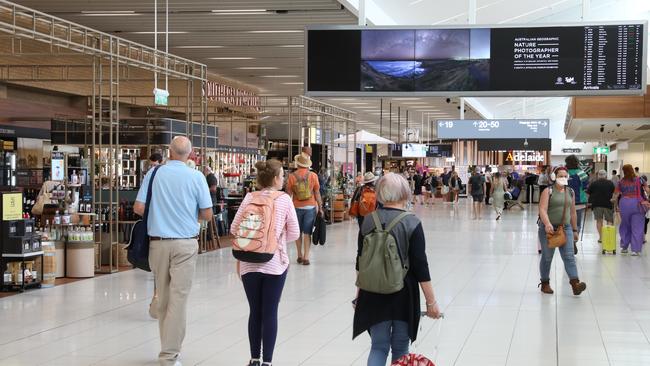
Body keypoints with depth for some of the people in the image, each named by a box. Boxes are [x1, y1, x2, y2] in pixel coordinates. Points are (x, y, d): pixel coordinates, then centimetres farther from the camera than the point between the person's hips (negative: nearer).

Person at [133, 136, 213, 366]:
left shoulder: (154, 174, -1)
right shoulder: (196, 177, -5)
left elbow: (138, 208, -3)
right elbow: (207, 214, -2)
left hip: (158, 242, 2)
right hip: (185, 243, -2)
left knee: (163, 297, 14)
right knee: (178, 298, -2)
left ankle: (170, 347, 23)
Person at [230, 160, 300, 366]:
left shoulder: (249, 198, 0)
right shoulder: (284, 199, -5)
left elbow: (234, 229, 0)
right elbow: (294, 234, -1)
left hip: (249, 262, 2)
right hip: (275, 263, -2)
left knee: (255, 312, 12)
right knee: (270, 313, 3)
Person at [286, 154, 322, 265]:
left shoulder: (292, 176, -5)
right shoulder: (313, 175, -5)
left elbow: (289, 194, -2)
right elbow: (317, 193, -1)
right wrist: (320, 207, 8)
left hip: (297, 207, 0)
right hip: (310, 207, 0)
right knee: (307, 233, 2)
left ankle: (300, 256, 20)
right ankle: (306, 257, -2)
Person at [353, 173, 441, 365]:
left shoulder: (368, 221, -1)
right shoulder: (412, 223, -12)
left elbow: (360, 261, 6)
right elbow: (421, 266, -12)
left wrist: (359, 294, 19)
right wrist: (431, 302, -5)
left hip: (373, 293, 3)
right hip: (403, 293, -3)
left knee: (378, 346, 9)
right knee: (400, 347, 12)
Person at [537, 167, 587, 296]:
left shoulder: (570, 192, 10)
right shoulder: (548, 191, -5)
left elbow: (573, 212, 17)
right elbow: (542, 209, -17)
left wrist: (574, 230, 17)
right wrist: (547, 224, -32)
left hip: (565, 228, 3)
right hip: (548, 228, -3)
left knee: (569, 256, -8)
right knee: (547, 257, 6)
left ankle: (575, 283, -18)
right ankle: (545, 283, 19)